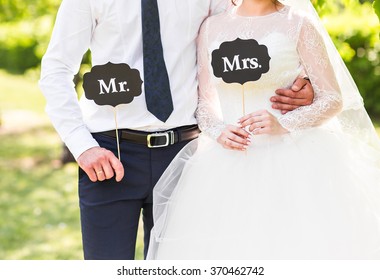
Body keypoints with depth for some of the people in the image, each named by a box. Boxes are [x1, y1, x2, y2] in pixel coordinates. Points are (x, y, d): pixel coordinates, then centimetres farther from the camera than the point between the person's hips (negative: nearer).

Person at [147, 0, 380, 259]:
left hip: (290, 156, -3)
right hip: (226, 164, 3)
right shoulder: (212, 27, 10)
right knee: (222, 244, -1)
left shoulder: (298, 24, 1)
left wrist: (284, 124, -18)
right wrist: (218, 131, -10)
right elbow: (205, 101, 11)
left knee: (298, 239, -10)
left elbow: (334, 99, -2)